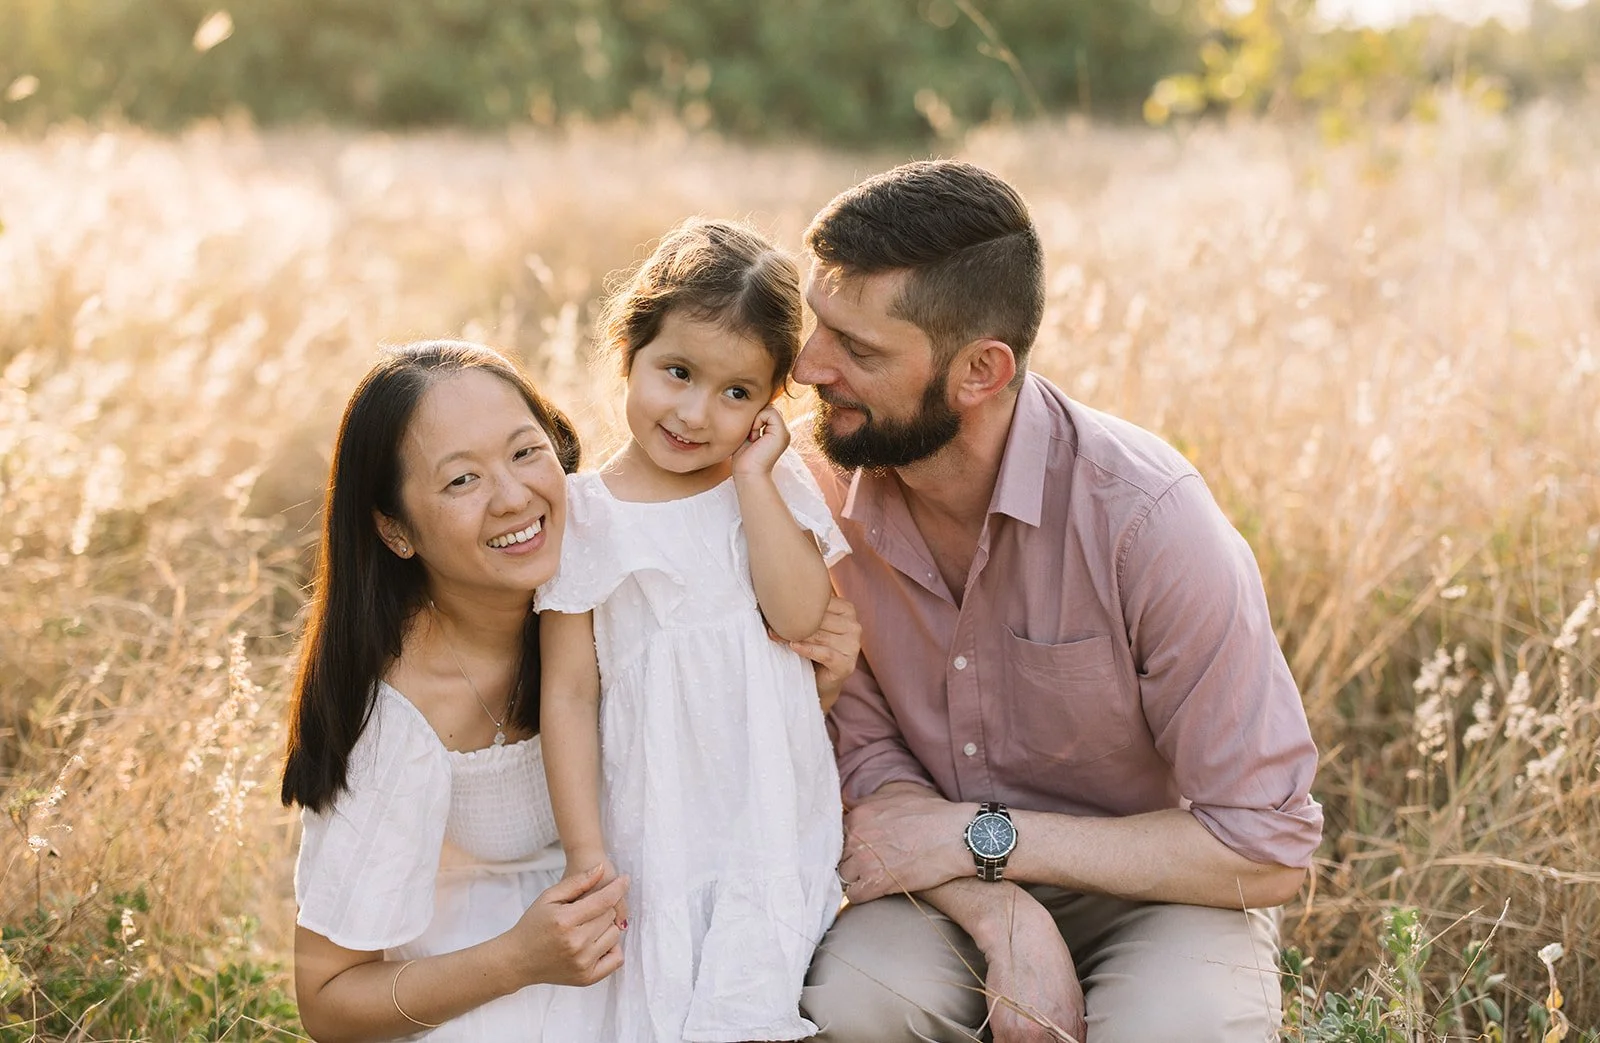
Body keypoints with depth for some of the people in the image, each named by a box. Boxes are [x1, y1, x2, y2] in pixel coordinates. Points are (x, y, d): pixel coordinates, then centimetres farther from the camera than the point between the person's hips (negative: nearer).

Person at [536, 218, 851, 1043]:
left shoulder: (774, 487, 2)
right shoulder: (585, 513, -5)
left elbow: (800, 616, -15)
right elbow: (570, 693, -5)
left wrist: (753, 477, -14)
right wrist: (584, 850, -8)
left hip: (776, 814, 2)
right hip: (651, 825, -1)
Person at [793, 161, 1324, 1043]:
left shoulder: (1145, 515, -24)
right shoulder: (825, 491, -11)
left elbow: (1268, 850, -20)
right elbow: (869, 749, -4)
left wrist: (980, 837, -19)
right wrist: (999, 913, -24)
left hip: (1157, 889, -2)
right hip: (958, 883, 3)